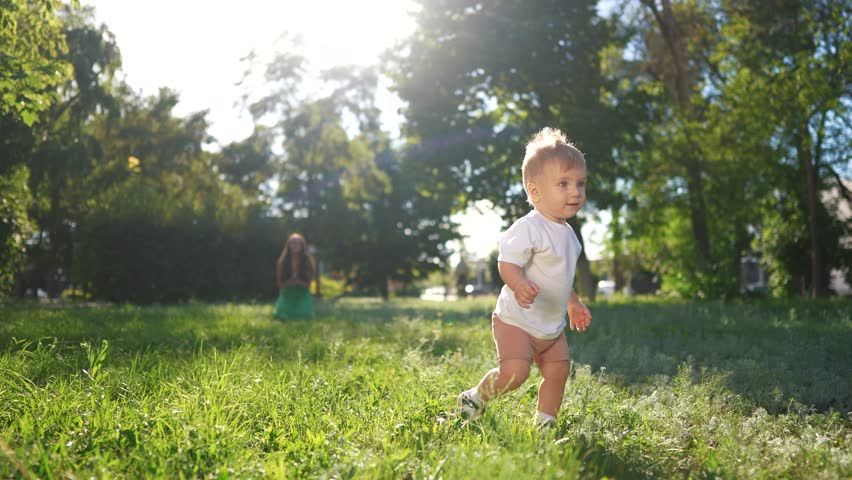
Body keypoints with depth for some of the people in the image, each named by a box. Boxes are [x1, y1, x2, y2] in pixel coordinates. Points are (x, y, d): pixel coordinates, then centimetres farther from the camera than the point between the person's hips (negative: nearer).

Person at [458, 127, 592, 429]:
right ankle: (475, 398, 6)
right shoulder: (527, 228, -20)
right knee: (514, 373, -19)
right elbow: (506, 263, -27)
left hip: (552, 327, 9)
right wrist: (519, 285, -47)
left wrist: (573, 304, 31)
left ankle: (545, 422, 23)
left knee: (558, 371, 6)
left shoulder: (568, 233, 11)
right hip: (517, 321, -9)